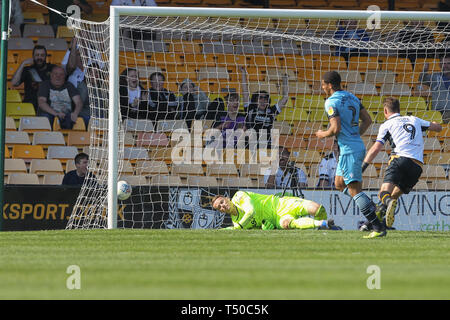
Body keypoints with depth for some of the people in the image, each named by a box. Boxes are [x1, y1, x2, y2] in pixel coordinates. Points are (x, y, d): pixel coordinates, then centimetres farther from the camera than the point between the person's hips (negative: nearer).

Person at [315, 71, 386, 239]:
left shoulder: (331, 102, -13)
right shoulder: (352, 97, 14)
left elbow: (336, 129, -21)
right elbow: (367, 120, 18)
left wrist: (323, 134, -1)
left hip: (349, 150, -10)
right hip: (359, 145, 10)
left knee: (354, 189, -10)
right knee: (339, 184, 20)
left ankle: (378, 228, -16)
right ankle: (372, 208, 11)